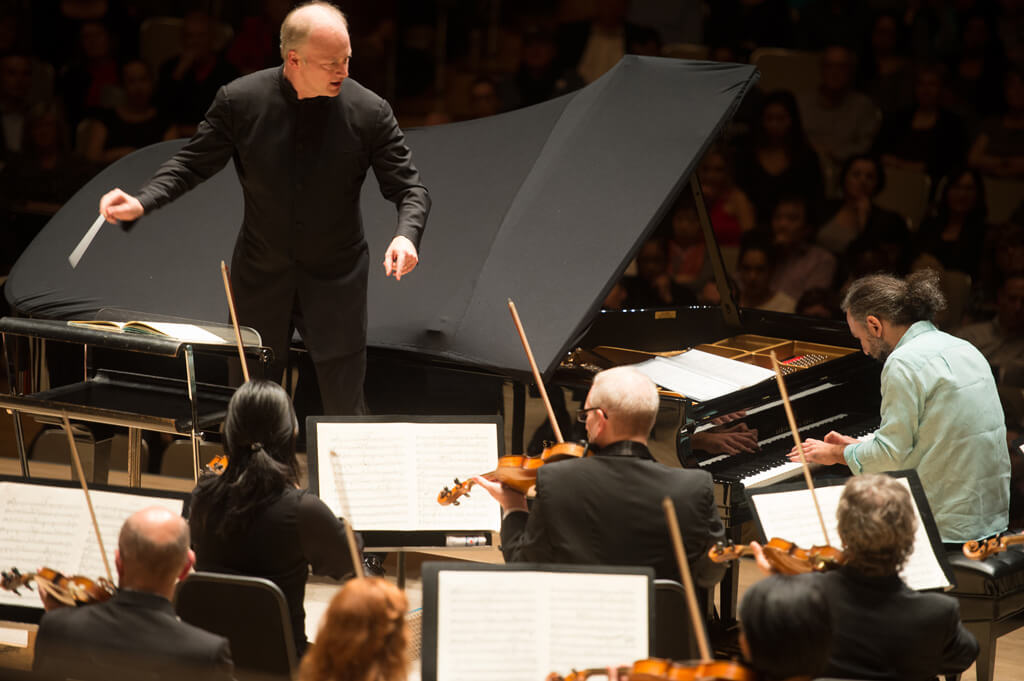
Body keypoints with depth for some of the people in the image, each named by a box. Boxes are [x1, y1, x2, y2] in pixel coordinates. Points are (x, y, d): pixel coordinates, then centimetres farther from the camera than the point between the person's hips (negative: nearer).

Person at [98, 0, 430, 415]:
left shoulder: (369, 112, -13)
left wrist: (406, 234, -28)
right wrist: (142, 203, -18)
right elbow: (192, 164, -1)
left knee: (345, 408, 3)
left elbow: (408, 187, -7)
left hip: (336, 279, -1)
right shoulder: (240, 101, -12)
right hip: (260, 278, 1)